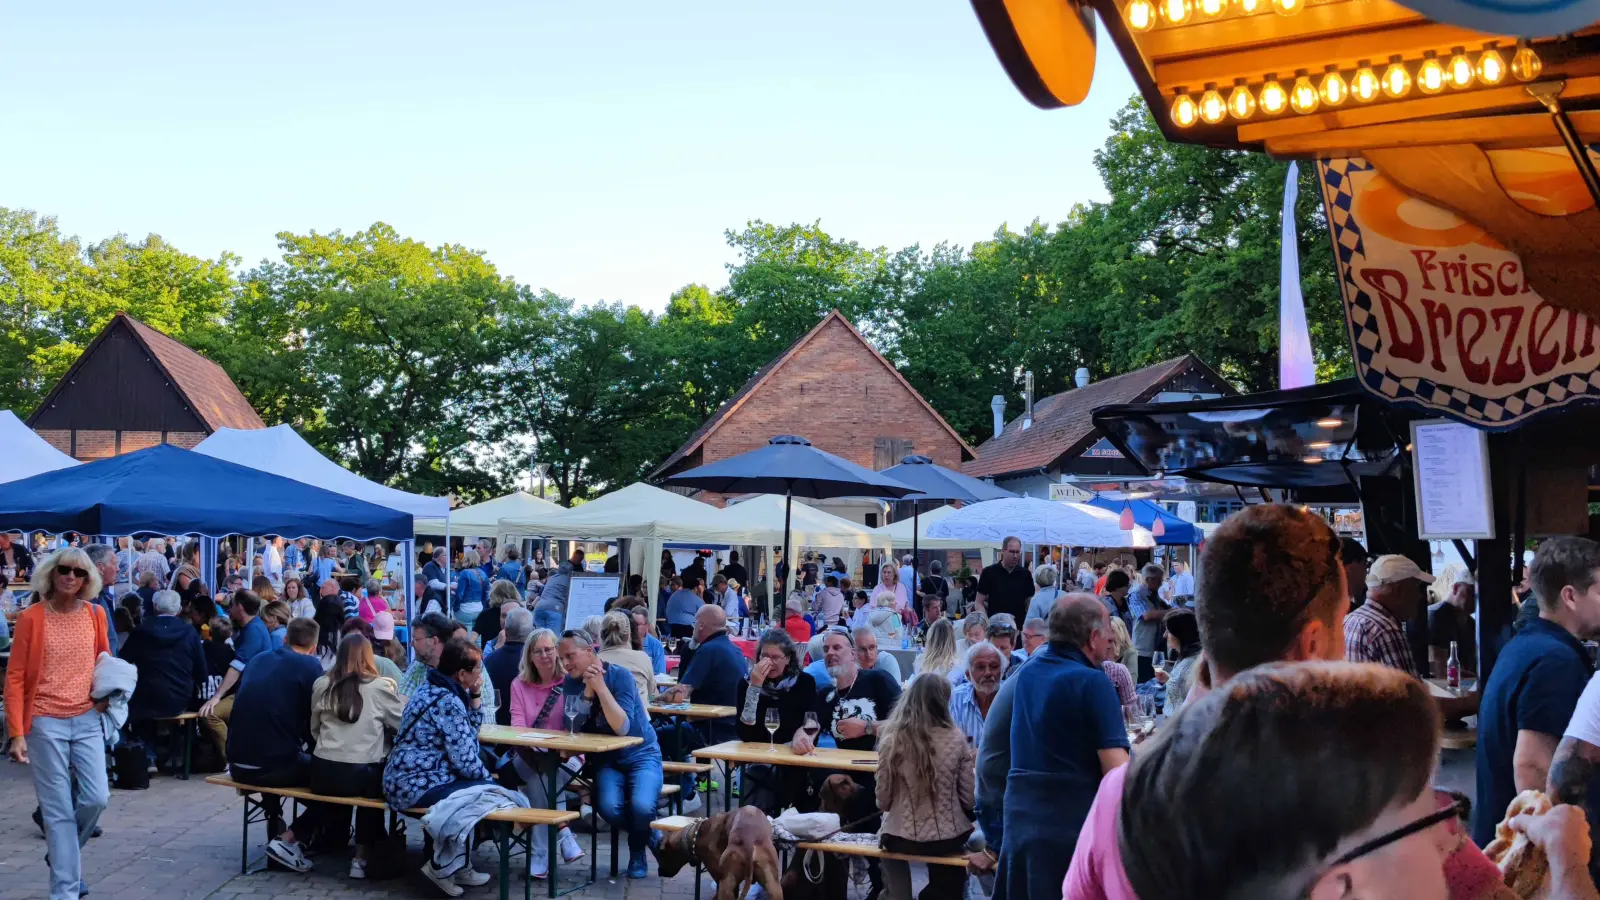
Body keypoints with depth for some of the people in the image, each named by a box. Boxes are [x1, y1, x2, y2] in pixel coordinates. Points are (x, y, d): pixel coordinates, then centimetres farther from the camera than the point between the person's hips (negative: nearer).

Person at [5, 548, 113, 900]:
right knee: (58, 809, -2)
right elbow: (15, 678, -6)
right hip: (45, 723, -3)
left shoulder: (95, 614, 5)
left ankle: (63, 852, 28)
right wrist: (16, 734, -11)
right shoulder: (31, 617, -6)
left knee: (96, 798, -2)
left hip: (87, 720, 4)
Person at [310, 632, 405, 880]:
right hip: (363, 776, -3)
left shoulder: (322, 685, 5)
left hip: (324, 774, 3)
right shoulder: (380, 687, -6)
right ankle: (361, 857, 22)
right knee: (375, 782, 28)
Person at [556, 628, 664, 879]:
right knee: (609, 808, -28)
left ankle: (637, 850, 4)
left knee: (641, 807, -30)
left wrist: (600, 686, -31)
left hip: (640, 754, -3)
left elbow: (622, 727, -26)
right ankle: (652, 837, 3)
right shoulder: (571, 683, -3)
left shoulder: (619, 675, -16)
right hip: (607, 759, 3)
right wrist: (588, 690, -25)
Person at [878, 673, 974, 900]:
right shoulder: (956, 739, -9)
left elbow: (883, 802, -4)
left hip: (902, 839, 0)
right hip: (949, 838, 0)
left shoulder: (892, 740, -11)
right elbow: (969, 800, -5)